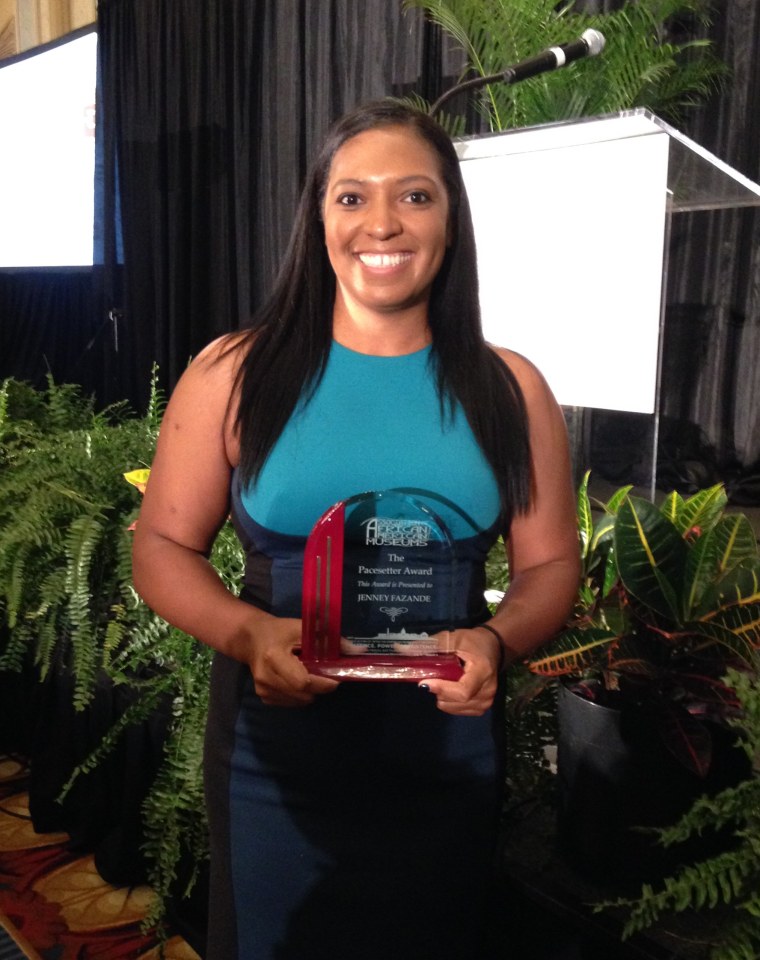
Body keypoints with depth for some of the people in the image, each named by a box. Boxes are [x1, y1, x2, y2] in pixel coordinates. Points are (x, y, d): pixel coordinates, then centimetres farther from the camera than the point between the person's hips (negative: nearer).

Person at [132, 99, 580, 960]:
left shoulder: (510, 390, 0)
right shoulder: (234, 374, -4)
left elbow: (549, 564, 4)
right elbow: (163, 547, -1)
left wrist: (496, 640, -16)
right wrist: (246, 631, -19)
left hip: (448, 755, 2)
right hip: (272, 757, -1)